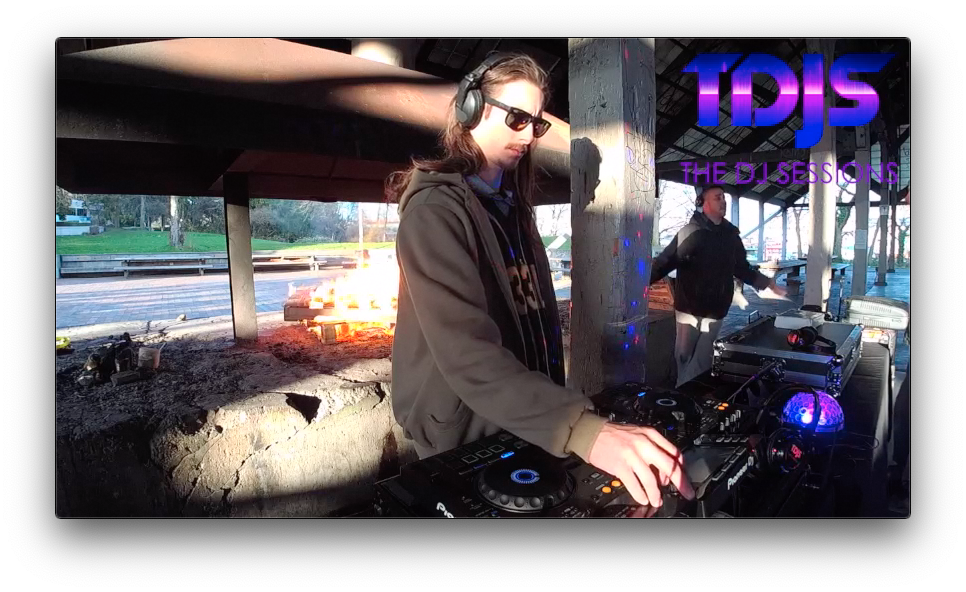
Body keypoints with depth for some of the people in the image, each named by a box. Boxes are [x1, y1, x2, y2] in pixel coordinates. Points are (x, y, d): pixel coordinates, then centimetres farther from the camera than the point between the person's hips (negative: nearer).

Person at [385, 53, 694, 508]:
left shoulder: (511, 206, 9)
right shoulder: (436, 209, -20)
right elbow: (465, 351, -33)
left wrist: (557, 408, 8)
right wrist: (580, 429, -43)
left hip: (523, 425, 8)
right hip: (465, 439, -8)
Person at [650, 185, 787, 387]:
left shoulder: (731, 235, 8)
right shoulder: (691, 233, -10)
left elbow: (742, 269, 19)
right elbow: (665, 262, -16)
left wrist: (769, 284, 17)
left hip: (715, 311, 4)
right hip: (689, 308, -4)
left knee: (702, 362, 10)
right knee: (683, 357, 6)